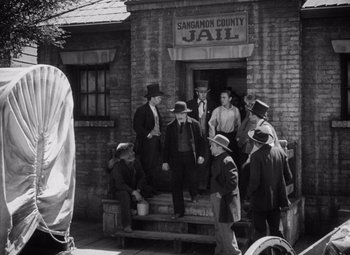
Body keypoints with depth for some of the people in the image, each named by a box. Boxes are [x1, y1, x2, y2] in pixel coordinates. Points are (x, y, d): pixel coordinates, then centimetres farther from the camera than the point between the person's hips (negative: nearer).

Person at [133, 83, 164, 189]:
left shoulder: (156, 109, 14)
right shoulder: (142, 110, -11)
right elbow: (137, 127, -15)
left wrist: (159, 133, 9)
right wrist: (148, 134, -23)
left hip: (156, 142, 8)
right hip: (146, 142, -8)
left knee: (154, 167, 10)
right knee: (147, 167, -4)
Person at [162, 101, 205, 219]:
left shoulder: (194, 124, 0)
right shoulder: (170, 127, 4)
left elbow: (200, 141, 3)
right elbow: (166, 145, 8)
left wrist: (200, 155, -9)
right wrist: (165, 161, 4)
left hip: (190, 156, -2)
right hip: (176, 157, 2)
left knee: (192, 179, -7)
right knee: (176, 185, 2)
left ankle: (194, 195, 31)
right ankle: (178, 211, 12)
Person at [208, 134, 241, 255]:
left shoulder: (227, 161, -19)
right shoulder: (216, 160, 11)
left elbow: (233, 182, -23)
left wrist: (221, 192, -18)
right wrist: (213, 193, 12)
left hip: (225, 200, -10)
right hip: (217, 199, 10)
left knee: (226, 229, -5)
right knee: (219, 228, 18)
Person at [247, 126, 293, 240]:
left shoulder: (256, 156, -19)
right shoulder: (280, 152, -2)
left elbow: (254, 181, -21)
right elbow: (288, 177, 4)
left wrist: (249, 193, -2)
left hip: (260, 200, -5)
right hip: (276, 199, 5)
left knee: (260, 232, 7)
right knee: (275, 230, 18)